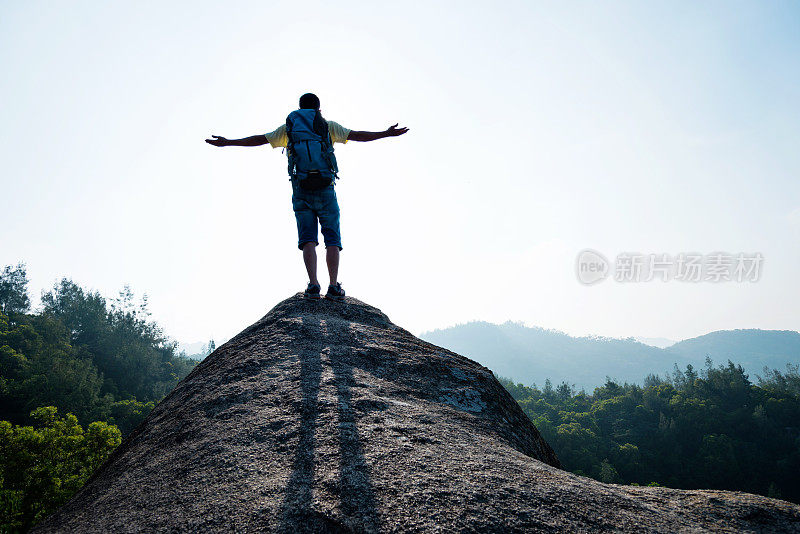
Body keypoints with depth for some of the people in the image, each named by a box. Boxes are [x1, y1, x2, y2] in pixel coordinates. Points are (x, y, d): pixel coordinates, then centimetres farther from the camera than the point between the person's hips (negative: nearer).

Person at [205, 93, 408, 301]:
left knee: (308, 239, 2)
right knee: (332, 239, 1)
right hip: (325, 190, -1)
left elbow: (258, 139, 17)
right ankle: (334, 286, -10)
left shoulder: (288, 127, 15)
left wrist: (226, 142, 25)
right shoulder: (328, 126, 11)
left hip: (301, 191, 1)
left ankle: (313, 284, -14)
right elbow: (357, 135, 10)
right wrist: (386, 134, 18)